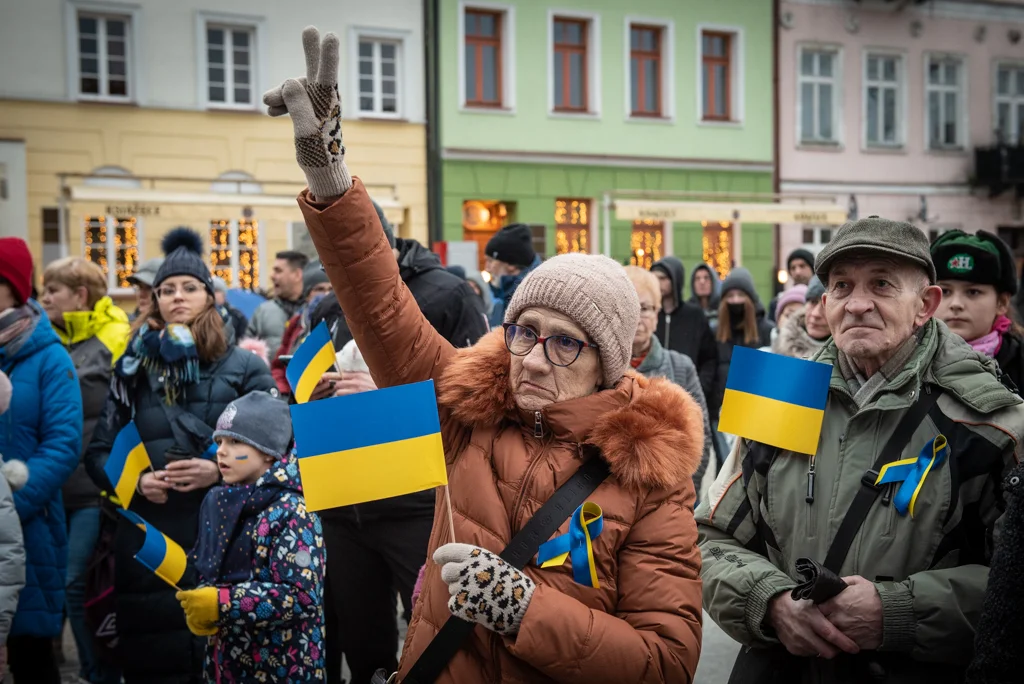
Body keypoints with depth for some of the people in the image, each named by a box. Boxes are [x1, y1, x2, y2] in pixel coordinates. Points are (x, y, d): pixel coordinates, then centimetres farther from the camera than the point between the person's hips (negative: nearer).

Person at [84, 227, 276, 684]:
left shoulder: (244, 367, 4)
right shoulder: (134, 369, 11)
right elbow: (98, 452, 11)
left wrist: (221, 472, -15)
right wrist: (135, 480, -8)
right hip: (147, 535, 2)